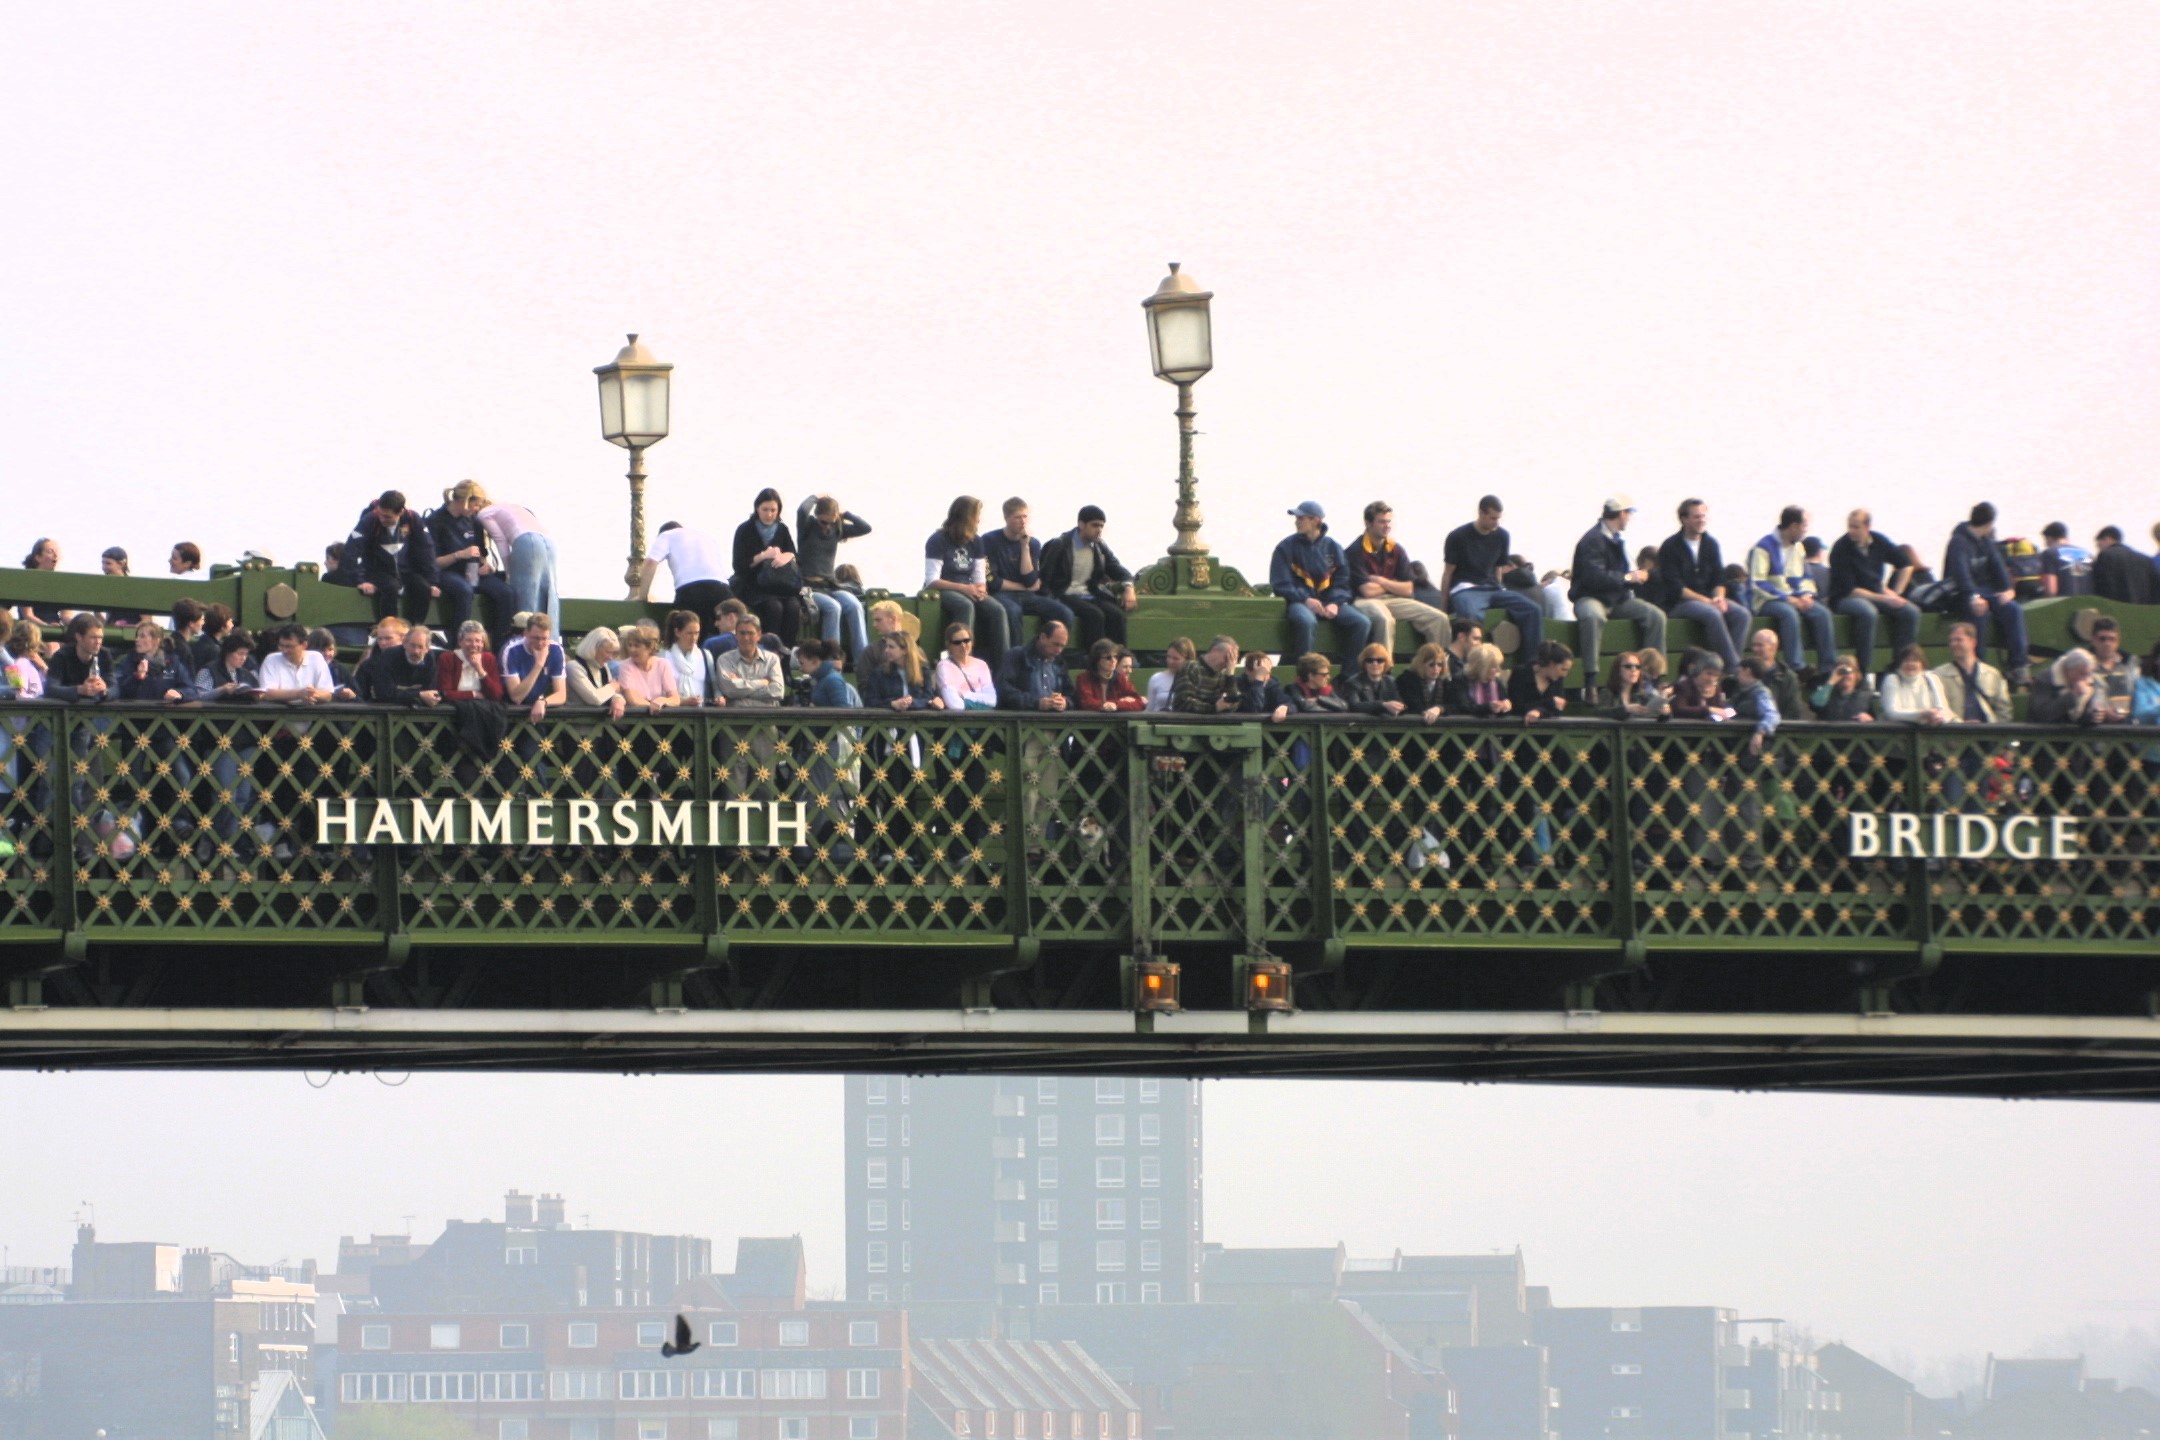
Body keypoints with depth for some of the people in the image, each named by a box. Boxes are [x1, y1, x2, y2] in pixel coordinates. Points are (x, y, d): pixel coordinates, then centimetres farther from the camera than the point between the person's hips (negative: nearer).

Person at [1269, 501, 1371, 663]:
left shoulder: (1333, 548, 12)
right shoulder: (1286, 547, 5)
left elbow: (1342, 583, 10)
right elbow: (1280, 585, -2)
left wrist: (1335, 603, -11)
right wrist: (1306, 600, -16)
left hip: (1329, 602, 3)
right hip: (1299, 601, -3)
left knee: (1362, 623, -21)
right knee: (1305, 621, -40)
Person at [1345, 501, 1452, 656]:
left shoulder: (1396, 550, 9)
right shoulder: (1356, 551, -9)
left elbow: (1407, 590, 5)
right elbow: (1367, 591, -17)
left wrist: (1380, 581, -7)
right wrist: (1392, 585, 0)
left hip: (1393, 600, 6)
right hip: (1365, 602, -6)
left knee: (1439, 619, -7)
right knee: (1384, 620, -41)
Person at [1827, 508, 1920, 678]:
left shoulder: (1879, 542, 1)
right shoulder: (1841, 549, -14)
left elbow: (1905, 565, 16)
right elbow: (1849, 590, -17)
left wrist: (1895, 594, 3)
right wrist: (1884, 599, -20)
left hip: (1876, 595, 6)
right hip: (1844, 599, -6)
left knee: (1911, 612, -15)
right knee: (1868, 612, -38)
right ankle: (1863, 670, -35)